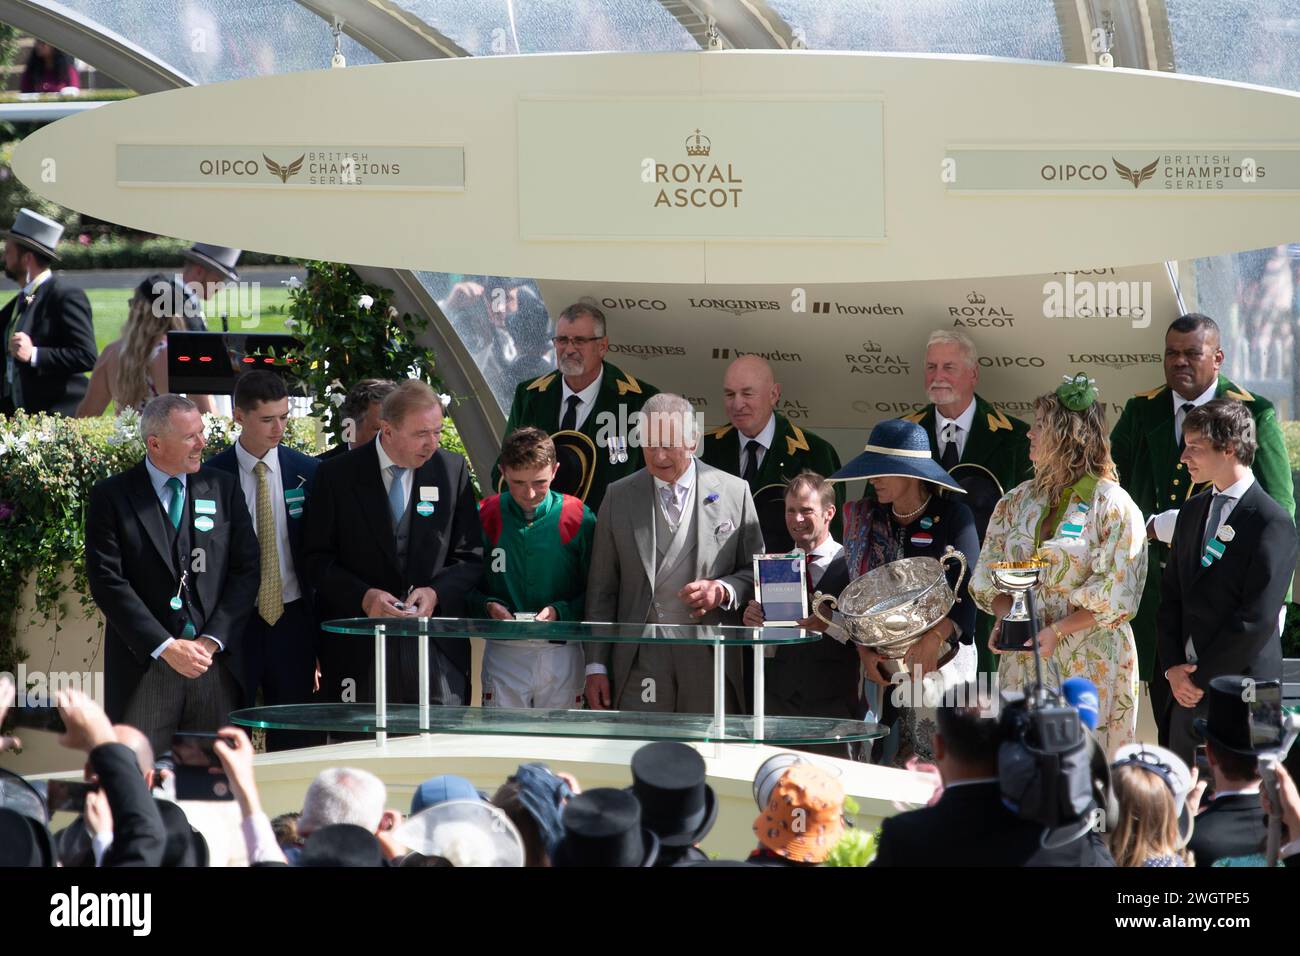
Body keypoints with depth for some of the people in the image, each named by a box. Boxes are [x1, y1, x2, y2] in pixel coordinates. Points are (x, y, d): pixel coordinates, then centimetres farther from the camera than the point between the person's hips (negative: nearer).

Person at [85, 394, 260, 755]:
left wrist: (212, 640, -6)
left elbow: (245, 571, 6)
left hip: (215, 660, 2)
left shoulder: (224, 488, 9)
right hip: (143, 666, -2)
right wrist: (165, 646, -13)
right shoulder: (112, 496, 0)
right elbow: (107, 581, -6)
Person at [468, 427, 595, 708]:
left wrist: (559, 612, -15)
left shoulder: (578, 519, -2)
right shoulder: (486, 517, 1)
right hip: (502, 654, 0)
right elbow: (466, 587, 6)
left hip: (562, 653, 0)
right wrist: (488, 607, -13)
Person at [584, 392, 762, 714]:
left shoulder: (734, 492, 5)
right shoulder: (619, 497, 9)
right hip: (641, 660, 1)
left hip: (710, 662, 0)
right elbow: (601, 590, 10)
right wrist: (596, 667, 5)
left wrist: (723, 591, -11)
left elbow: (756, 571, 12)